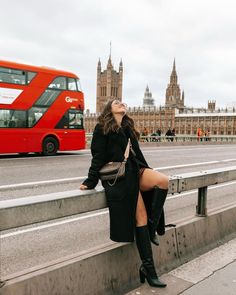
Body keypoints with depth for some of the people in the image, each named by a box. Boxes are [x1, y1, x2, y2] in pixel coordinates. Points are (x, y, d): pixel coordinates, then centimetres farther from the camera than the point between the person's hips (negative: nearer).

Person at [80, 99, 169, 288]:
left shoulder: (128, 129, 22)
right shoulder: (102, 128, 2)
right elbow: (98, 157, -2)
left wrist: (148, 175, 25)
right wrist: (91, 182, -6)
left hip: (135, 172, 7)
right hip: (118, 177, -6)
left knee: (163, 181, -20)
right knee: (140, 216, -12)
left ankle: (152, 228, -9)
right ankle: (148, 267, -5)